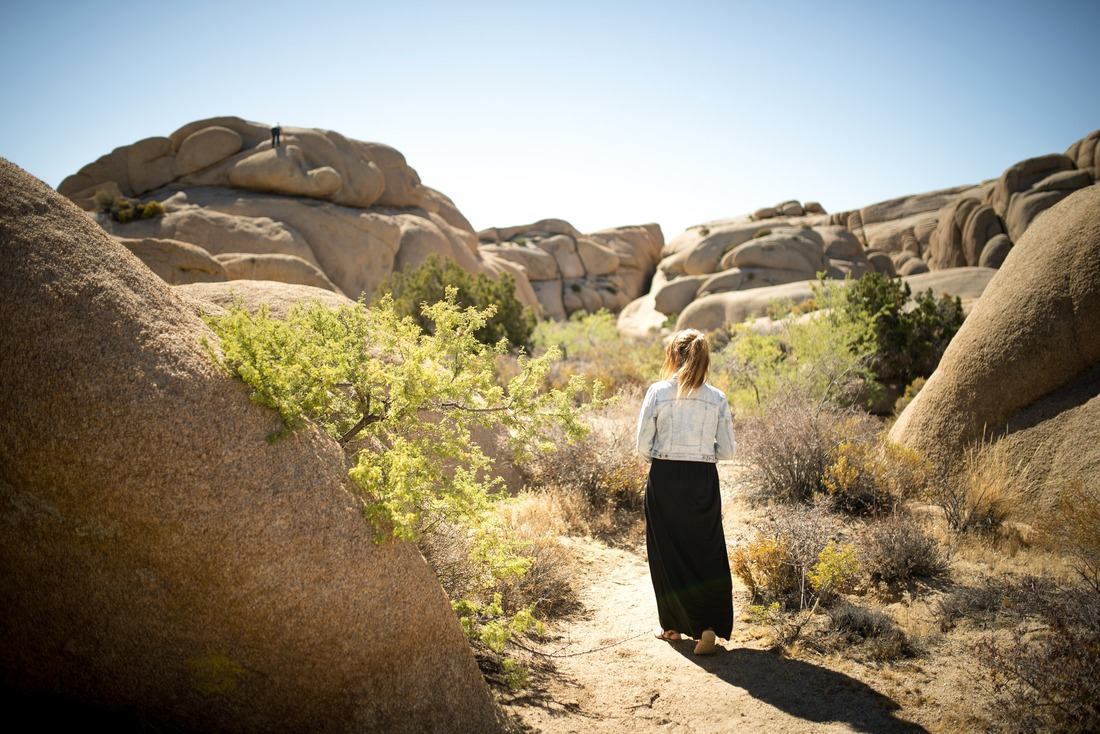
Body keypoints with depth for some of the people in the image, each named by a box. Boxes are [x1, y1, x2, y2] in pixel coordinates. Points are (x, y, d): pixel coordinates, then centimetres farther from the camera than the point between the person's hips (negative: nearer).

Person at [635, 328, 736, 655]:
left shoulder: (657, 392, -6)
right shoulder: (717, 398, -1)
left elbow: (643, 445, -6)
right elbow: (727, 450, 1)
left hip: (664, 480, -1)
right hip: (703, 480, 1)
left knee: (667, 552, 13)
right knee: (707, 552, 11)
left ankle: (674, 625, 24)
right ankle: (709, 625, -2)